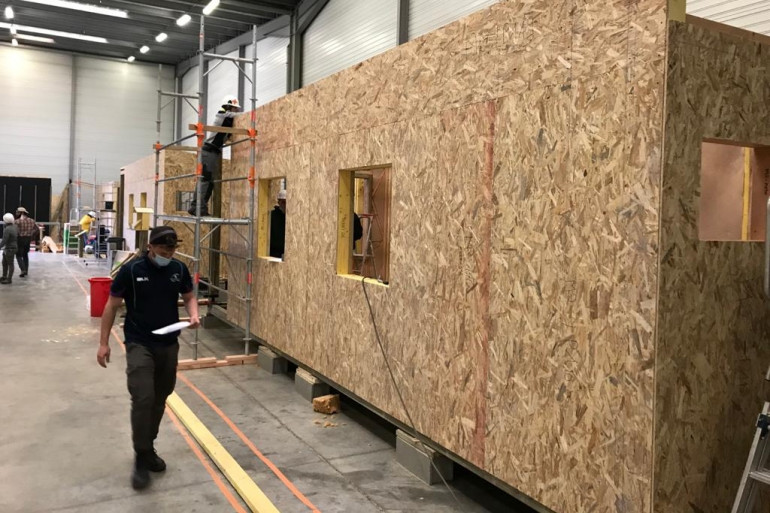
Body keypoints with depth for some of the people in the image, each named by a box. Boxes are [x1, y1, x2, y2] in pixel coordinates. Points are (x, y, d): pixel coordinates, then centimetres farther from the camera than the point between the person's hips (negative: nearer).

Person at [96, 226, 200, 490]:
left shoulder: (179, 269, -2)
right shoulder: (131, 270, -12)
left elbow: (189, 296, 12)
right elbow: (112, 306, -3)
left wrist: (194, 315, -10)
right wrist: (104, 342, -4)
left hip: (169, 345, 4)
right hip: (139, 345, -4)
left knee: (159, 399, 13)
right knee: (142, 398, -15)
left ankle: (149, 448, 31)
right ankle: (141, 458, 0)